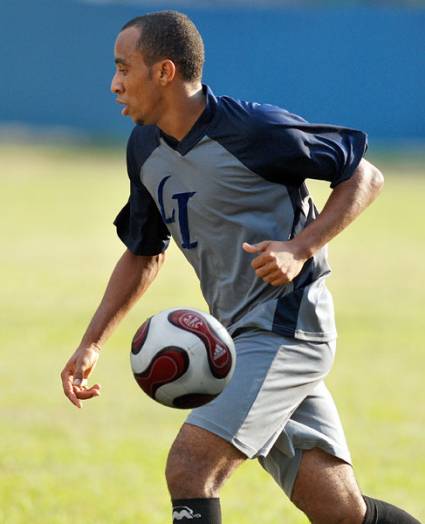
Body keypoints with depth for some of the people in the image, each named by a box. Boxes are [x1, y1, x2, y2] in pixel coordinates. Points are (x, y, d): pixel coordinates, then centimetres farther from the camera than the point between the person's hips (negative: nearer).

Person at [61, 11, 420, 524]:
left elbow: (365, 177, -6)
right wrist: (91, 344, 13)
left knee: (188, 469, -19)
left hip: (287, 330, -8)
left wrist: (299, 249, -18)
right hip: (240, 339, 8)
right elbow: (143, 253, 22)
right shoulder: (145, 147, 9)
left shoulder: (253, 130, -15)